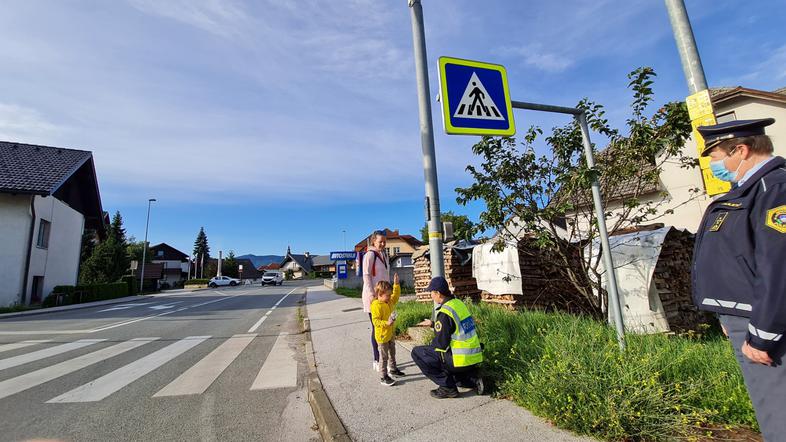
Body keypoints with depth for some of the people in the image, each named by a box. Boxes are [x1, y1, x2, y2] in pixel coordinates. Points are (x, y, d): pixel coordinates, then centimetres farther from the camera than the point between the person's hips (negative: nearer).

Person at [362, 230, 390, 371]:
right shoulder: (369, 255, -11)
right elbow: (366, 276, -14)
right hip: (373, 296, -7)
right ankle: (376, 361, 12)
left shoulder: (384, 254, 11)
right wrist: (372, 295, -19)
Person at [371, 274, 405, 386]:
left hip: (391, 334, 8)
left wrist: (396, 284, 7)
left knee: (392, 353, 24)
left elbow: (396, 295, 17)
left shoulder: (390, 302, 3)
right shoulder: (376, 306, -23)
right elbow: (375, 321, -26)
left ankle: (393, 369, 42)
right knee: (384, 357, 1)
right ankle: (383, 377, 12)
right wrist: (387, 323, -37)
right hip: (382, 336, -8)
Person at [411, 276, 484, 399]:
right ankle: (474, 380, 13)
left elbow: (441, 343, -19)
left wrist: (430, 346, 3)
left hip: (461, 360, -9)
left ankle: (447, 387, 0)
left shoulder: (445, 312, -21)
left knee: (417, 352, -3)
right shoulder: (459, 303, 5)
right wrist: (433, 323, 29)